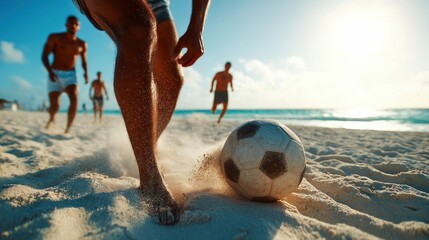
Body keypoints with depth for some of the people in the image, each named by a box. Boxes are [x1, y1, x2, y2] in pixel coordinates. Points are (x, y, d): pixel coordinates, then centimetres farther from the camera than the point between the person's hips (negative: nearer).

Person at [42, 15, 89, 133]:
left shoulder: (82, 44, 6)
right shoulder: (55, 38, -1)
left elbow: (84, 62, 14)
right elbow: (44, 56, -5)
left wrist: (86, 73, -8)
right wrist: (50, 71, -22)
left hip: (70, 75, 2)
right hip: (55, 75, -1)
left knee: (74, 100, -25)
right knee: (55, 106, -7)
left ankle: (67, 129, -14)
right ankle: (51, 118, 32)